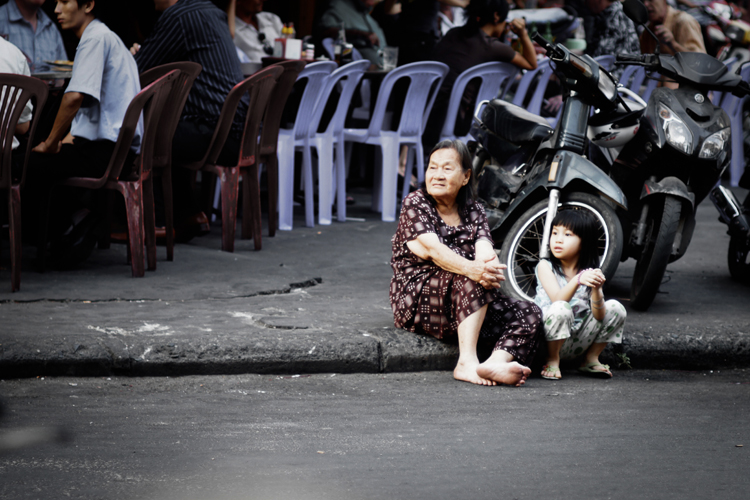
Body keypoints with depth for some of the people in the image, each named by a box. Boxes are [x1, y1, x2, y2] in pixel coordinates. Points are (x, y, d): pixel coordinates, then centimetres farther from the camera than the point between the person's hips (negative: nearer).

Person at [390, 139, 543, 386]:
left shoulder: (473, 211, 13)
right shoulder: (415, 203, -2)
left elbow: (484, 249, -8)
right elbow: (432, 248, -21)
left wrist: (491, 266, -35)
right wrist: (470, 268, -41)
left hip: (469, 301, 6)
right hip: (416, 298, -6)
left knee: (529, 315, -14)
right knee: (473, 280, -33)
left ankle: (495, 362, -42)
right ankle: (467, 362, -41)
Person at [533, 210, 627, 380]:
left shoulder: (590, 272, 0)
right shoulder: (545, 266, -7)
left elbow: (599, 316, -13)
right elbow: (557, 299, -25)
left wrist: (596, 289, -32)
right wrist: (577, 280, -42)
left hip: (576, 343, 4)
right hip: (548, 339, -4)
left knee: (615, 308, -9)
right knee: (561, 309, -33)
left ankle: (591, 358, 5)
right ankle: (552, 360, -13)